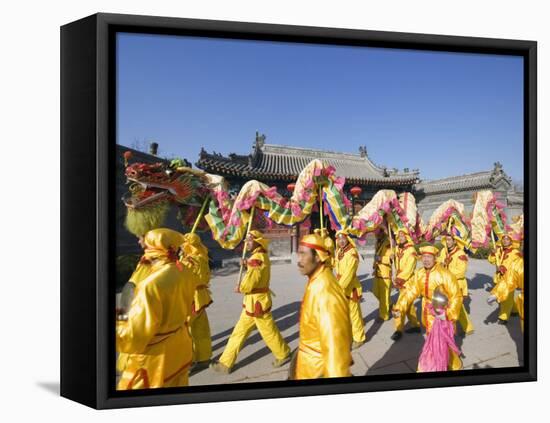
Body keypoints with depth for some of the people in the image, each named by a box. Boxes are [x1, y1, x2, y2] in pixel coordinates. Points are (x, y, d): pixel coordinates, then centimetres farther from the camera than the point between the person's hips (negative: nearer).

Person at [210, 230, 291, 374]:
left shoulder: (257, 257, -22)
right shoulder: (260, 255, 10)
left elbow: (250, 281, -24)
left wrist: (240, 288, -6)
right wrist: (247, 265, 7)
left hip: (257, 301, -10)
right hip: (252, 301, 10)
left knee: (268, 331, 6)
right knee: (240, 331, 12)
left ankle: (283, 355, 27)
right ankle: (226, 363, 17)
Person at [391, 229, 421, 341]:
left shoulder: (411, 251, -15)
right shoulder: (399, 249, 8)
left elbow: (409, 269, -21)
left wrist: (398, 280, -21)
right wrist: (396, 279, 3)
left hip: (407, 282, -8)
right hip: (400, 281, 8)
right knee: (408, 304, 16)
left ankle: (399, 330, -2)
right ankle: (415, 325, 27)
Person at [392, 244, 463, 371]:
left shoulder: (444, 274, -24)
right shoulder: (419, 273, -6)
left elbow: (456, 296, -20)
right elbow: (410, 291, -7)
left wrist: (448, 314, -27)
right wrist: (399, 308, -17)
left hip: (443, 313, -5)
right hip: (429, 313, 5)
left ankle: (454, 365, 28)